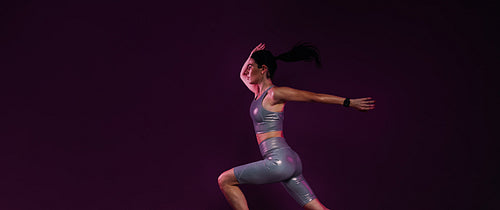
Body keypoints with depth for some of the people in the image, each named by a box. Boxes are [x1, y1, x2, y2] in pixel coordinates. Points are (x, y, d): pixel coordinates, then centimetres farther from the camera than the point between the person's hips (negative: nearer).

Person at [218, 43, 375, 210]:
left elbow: (317, 97, -4)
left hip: (280, 161, -9)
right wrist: (251, 57, 16)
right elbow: (243, 75, 36)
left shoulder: (275, 93, -8)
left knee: (225, 181, -1)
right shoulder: (259, 92, 17)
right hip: (287, 163, 9)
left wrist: (349, 102, -1)